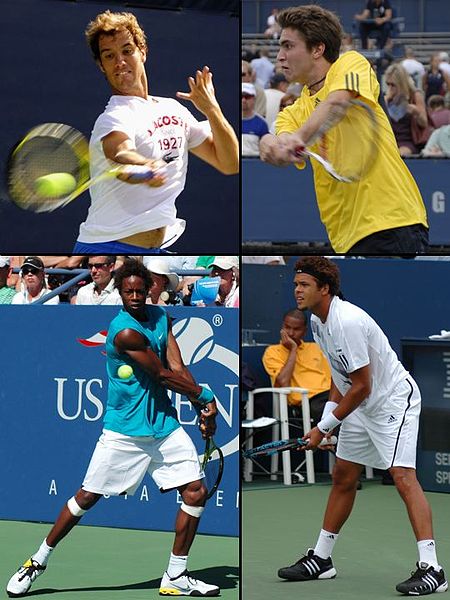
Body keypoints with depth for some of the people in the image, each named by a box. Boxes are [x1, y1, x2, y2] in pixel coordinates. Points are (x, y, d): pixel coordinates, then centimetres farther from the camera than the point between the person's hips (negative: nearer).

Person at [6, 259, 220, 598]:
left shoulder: (161, 317, 6)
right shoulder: (125, 332, -19)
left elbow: (178, 368, 2)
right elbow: (165, 376, -13)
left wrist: (202, 409, -9)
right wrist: (205, 397, -3)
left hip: (165, 425, 7)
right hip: (125, 431, -7)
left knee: (196, 492, -2)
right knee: (87, 497, -2)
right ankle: (39, 561, 15)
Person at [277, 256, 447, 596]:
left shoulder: (347, 323, -28)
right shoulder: (318, 321, 2)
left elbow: (362, 387, -25)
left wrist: (324, 428, -17)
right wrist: (330, 410, 5)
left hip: (395, 399, -10)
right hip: (361, 405, 10)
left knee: (403, 477, -20)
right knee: (343, 478, 13)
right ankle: (321, 559, 23)